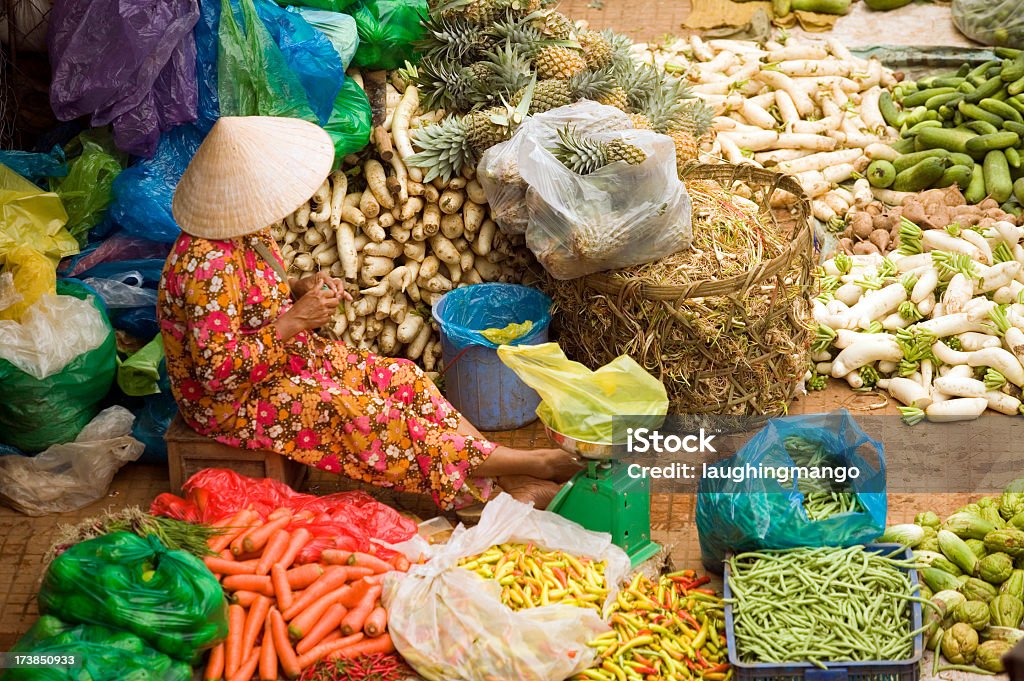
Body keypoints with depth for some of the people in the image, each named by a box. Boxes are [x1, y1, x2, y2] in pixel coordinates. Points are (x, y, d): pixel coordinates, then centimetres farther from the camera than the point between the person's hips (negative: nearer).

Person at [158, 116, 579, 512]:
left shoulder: (245, 232, -2)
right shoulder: (209, 265, -32)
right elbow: (217, 371, -32)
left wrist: (298, 289, -5)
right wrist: (292, 321, -28)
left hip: (284, 360, 10)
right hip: (231, 403, -9)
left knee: (401, 379, -3)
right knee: (354, 411, -21)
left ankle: (507, 484, -8)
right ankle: (520, 463, -15)